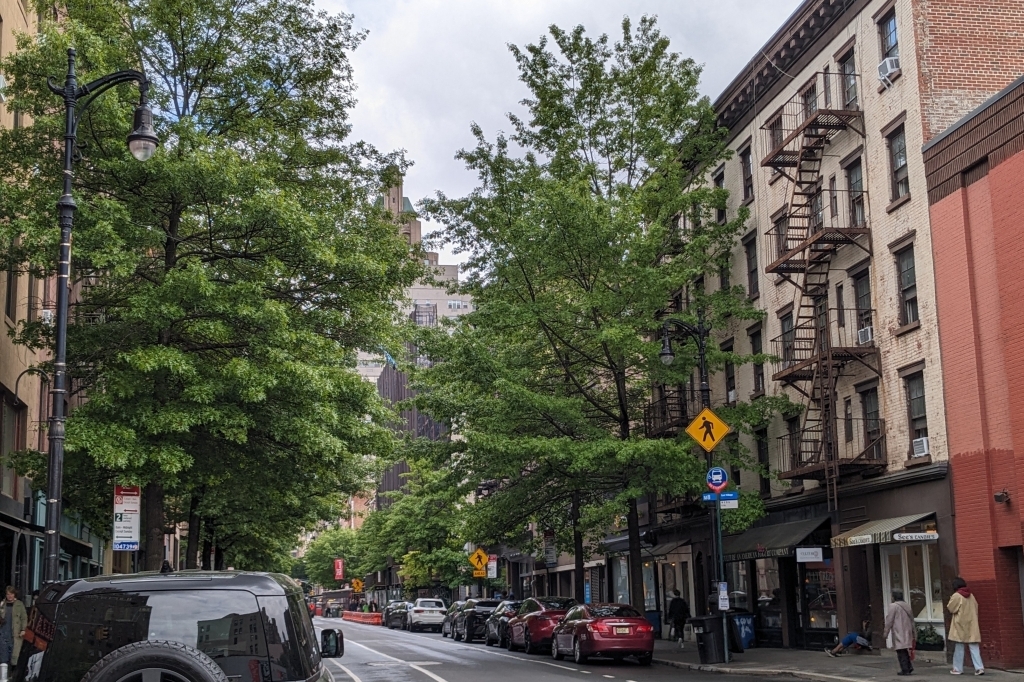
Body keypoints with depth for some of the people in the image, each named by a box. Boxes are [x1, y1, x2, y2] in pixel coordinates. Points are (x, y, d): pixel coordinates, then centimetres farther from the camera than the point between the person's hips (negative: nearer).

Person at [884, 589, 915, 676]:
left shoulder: (893, 606, -10)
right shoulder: (907, 606, 13)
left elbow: (889, 620, -11)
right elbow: (912, 620, 18)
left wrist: (886, 633, -5)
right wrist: (913, 634, 24)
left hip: (898, 633, -7)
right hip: (907, 632, 7)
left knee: (901, 651, -4)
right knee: (905, 651, 16)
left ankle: (905, 669, -5)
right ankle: (909, 666, 10)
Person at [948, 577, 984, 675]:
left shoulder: (956, 596, -10)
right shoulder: (971, 596, 8)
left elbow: (950, 608, -7)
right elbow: (975, 608, 13)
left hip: (960, 625, -5)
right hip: (972, 625, 5)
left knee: (959, 647, 3)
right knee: (974, 647, 2)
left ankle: (958, 669, 6)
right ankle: (979, 667, -8)